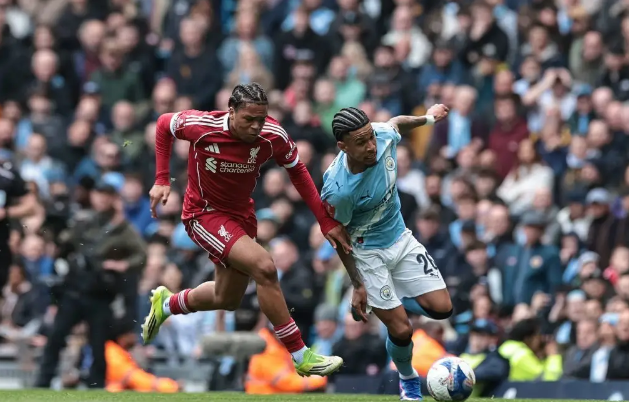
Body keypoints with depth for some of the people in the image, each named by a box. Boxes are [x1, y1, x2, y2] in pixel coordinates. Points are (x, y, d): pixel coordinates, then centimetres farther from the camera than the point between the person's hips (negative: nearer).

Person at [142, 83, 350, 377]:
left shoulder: (273, 136, -20)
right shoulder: (201, 126, -27)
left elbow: (298, 172, -3)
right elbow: (164, 124, -7)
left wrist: (326, 222, -7)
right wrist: (162, 181, -10)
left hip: (240, 215, 6)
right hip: (204, 215, -6)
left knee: (227, 299, 19)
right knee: (264, 267, -26)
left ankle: (166, 304, 49)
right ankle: (300, 356, -16)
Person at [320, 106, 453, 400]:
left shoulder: (384, 136, -21)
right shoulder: (338, 190, -33)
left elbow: (397, 122, 7)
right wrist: (357, 285, -9)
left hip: (400, 238, 5)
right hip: (367, 252, -5)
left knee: (441, 309, -3)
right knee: (402, 331, -7)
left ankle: (392, 298, 30)